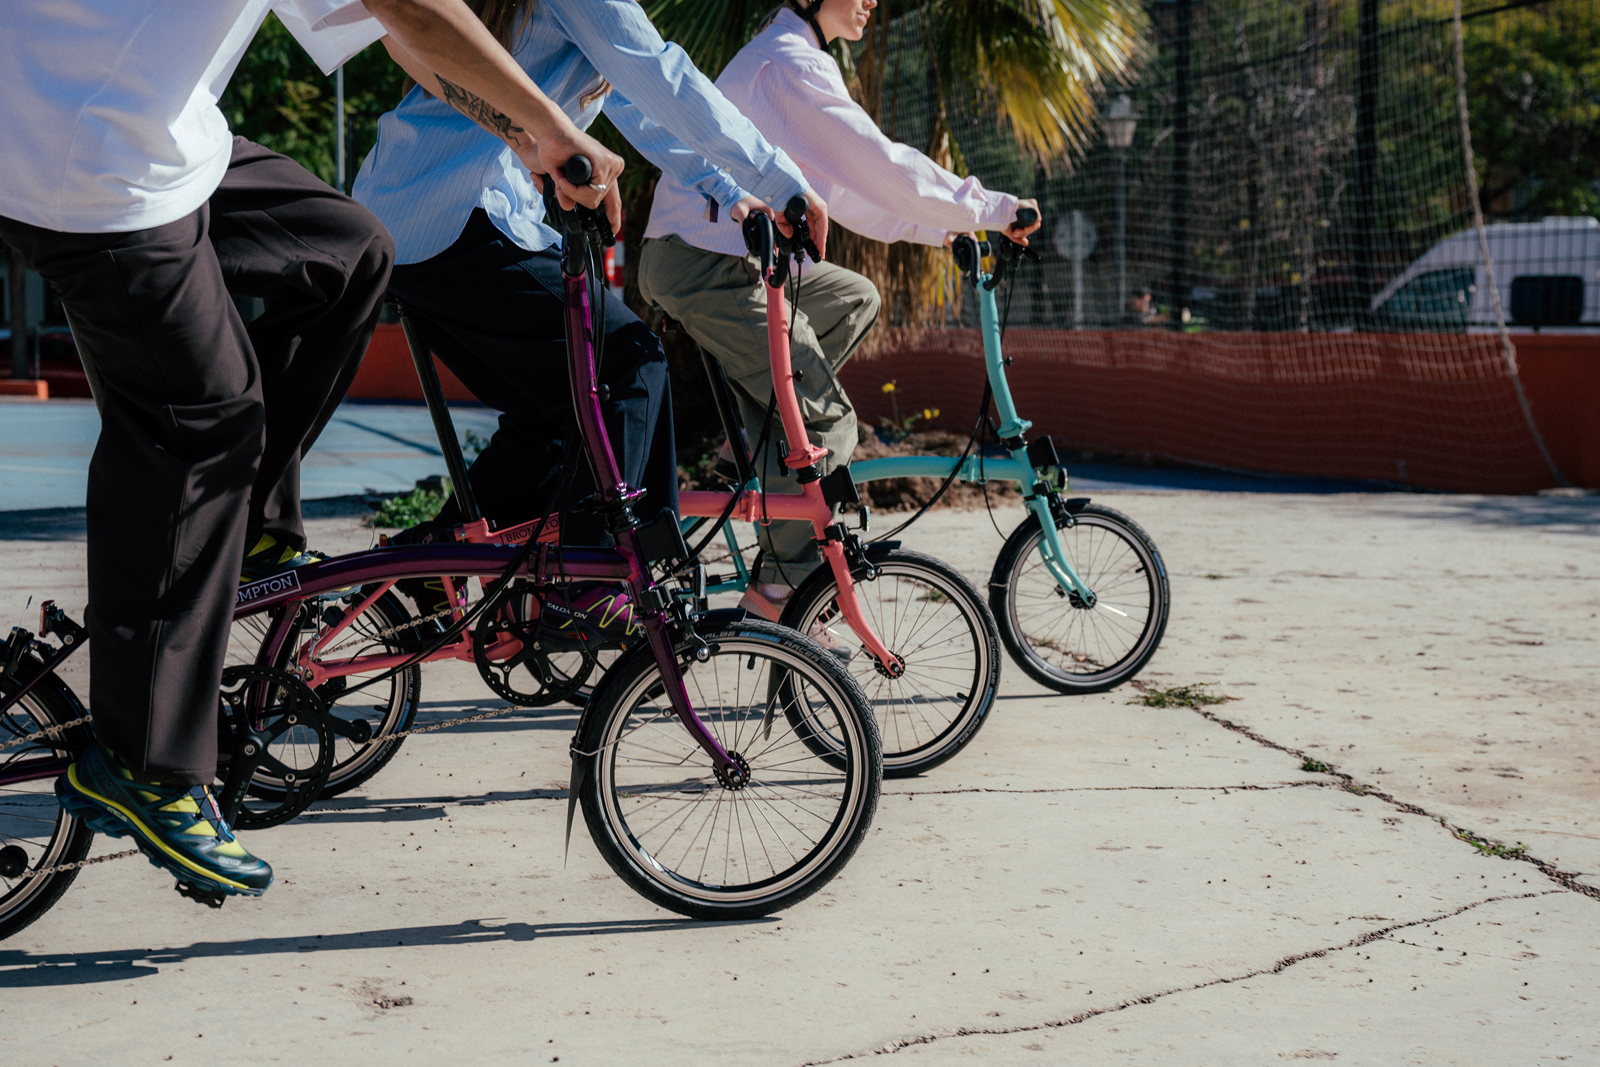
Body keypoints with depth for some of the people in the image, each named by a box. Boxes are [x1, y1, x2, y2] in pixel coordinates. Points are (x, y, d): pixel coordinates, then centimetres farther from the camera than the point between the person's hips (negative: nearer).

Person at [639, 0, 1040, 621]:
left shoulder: (772, 57, 21)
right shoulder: (793, 62, -12)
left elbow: (845, 185, 23)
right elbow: (882, 166, -19)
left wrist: (940, 228, 19)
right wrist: (987, 208, -11)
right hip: (708, 266, -10)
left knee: (855, 299, 20)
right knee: (827, 418, -10)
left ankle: (766, 432, 13)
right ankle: (780, 591, -8)